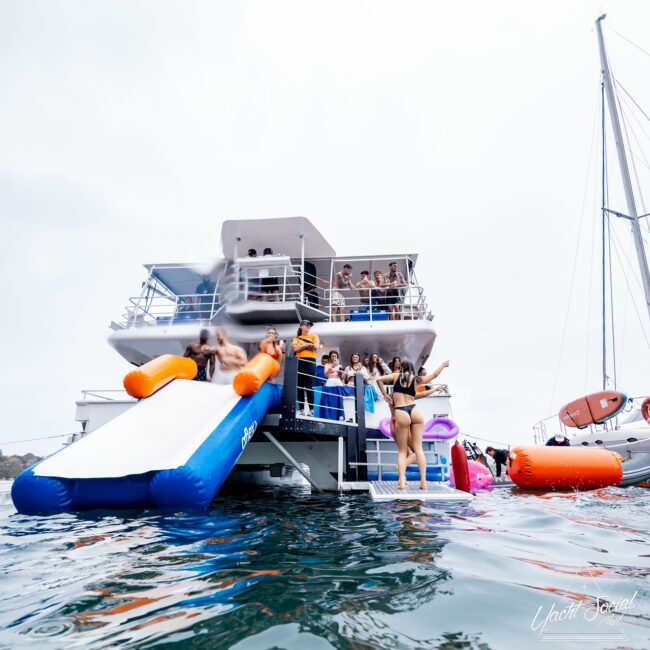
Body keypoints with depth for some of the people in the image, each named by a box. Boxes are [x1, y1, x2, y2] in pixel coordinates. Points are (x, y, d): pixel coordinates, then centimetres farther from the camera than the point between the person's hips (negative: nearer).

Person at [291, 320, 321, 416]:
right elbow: (295, 348, -2)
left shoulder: (313, 336, 15)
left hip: (310, 362, -2)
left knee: (309, 386, -8)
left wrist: (301, 346, 2)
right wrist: (308, 345, -2)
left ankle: (311, 409, -5)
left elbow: (315, 347, -3)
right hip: (299, 362, 2)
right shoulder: (296, 338, 17)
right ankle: (302, 409, 3)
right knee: (299, 386, -1)